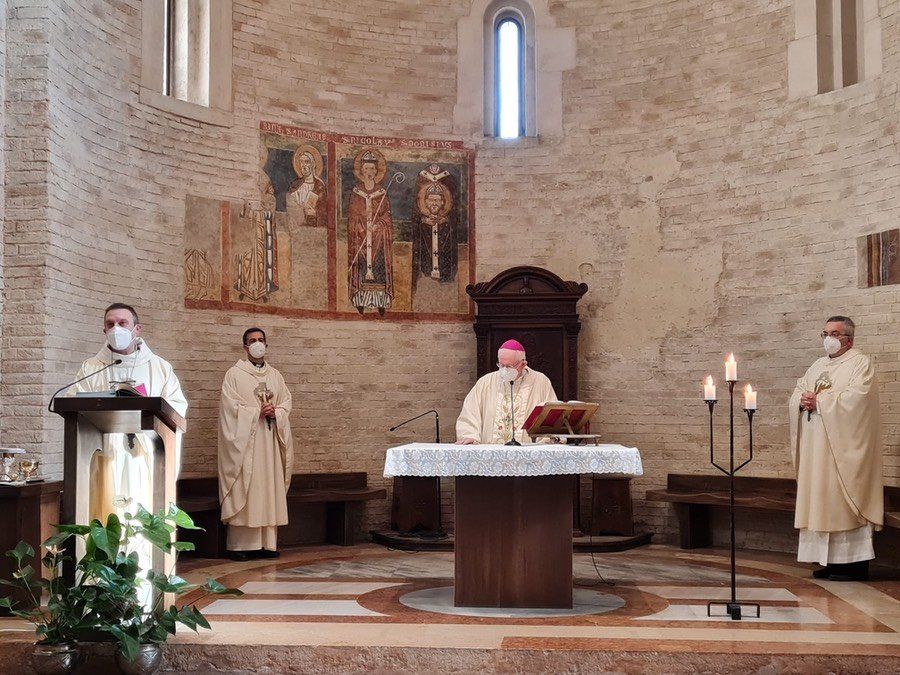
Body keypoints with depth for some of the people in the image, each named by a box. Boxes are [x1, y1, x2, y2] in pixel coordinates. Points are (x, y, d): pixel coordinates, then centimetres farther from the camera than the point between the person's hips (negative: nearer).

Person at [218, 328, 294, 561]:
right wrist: (258, 412, -14)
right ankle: (239, 544, -3)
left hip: (270, 439, 4)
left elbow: (287, 401, 11)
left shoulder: (275, 375, 16)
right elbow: (231, 406, -6)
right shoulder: (234, 374, 2)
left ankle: (268, 543, 7)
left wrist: (275, 413, -10)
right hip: (244, 441, -4)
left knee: (270, 488, 2)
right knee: (244, 488, -7)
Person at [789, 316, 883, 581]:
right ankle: (829, 560, 11)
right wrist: (803, 400, -7)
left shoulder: (861, 363, -3)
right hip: (817, 448, 7)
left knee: (843, 501, -8)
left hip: (844, 447, -7)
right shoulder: (818, 366, 20)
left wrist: (818, 401, -14)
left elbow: (854, 398, -17)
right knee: (822, 500, 6)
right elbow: (797, 393, 15)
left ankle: (854, 563, -3)